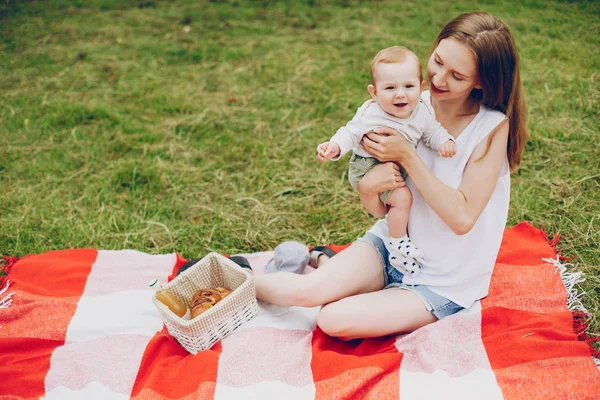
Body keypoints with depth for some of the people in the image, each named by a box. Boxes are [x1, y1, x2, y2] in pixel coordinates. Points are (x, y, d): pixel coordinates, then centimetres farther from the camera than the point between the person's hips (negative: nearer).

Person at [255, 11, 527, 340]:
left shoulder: (494, 127, -16)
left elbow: (462, 217, -22)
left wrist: (406, 155, -25)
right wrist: (367, 183, -20)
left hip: (443, 285, -3)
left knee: (334, 320, -22)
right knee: (306, 290, -24)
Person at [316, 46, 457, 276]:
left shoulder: (421, 112, -10)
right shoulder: (370, 115, -27)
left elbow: (433, 131, 1)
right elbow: (350, 133, -21)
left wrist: (444, 141, -20)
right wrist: (334, 147, -39)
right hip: (368, 166, -7)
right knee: (402, 197, -17)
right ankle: (398, 244, -1)